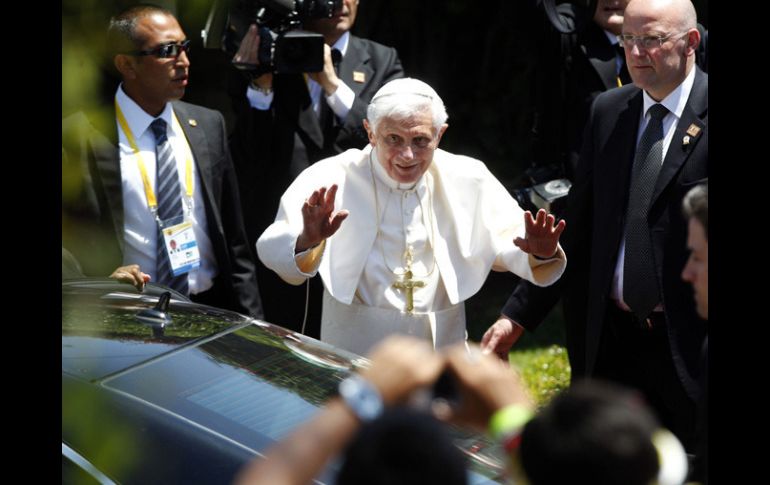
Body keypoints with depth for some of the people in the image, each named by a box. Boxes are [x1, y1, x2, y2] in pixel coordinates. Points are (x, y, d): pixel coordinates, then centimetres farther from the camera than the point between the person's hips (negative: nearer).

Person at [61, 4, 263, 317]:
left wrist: (250, 326, 8)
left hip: (212, 311, 4)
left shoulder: (209, 125, 9)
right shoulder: (79, 138, -6)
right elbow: (69, 244, -3)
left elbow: (234, 241, 12)